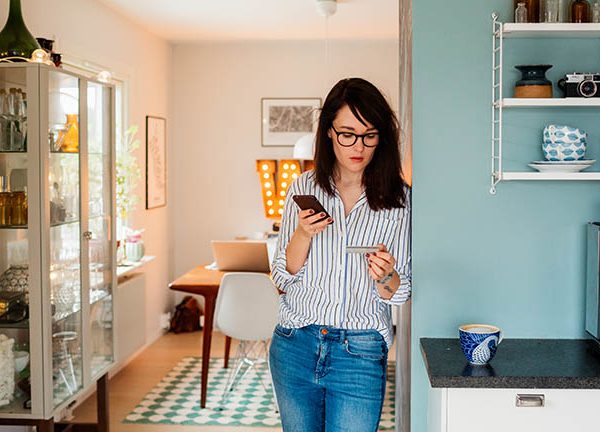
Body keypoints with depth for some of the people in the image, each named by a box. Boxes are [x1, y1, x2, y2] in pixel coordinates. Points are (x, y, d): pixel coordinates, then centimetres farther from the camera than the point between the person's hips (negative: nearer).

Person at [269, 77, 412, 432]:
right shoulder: (304, 188, 1)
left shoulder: (399, 199, -3)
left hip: (360, 353, -2)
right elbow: (283, 278, 2)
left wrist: (385, 277, -22)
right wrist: (303, 234, -16)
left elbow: (400, 293, 1)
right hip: (295, 345, 2)